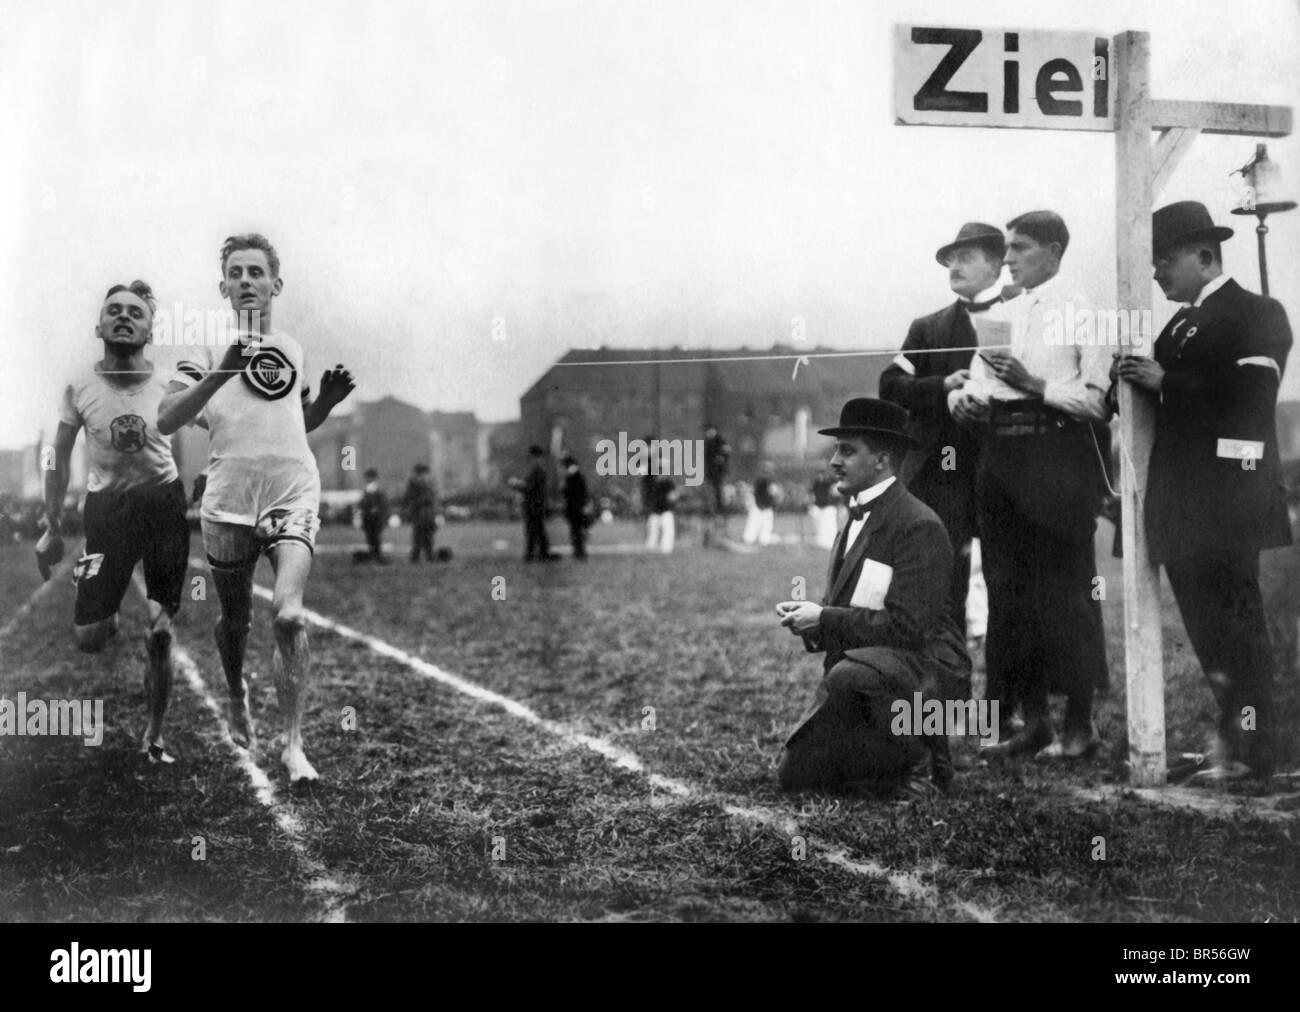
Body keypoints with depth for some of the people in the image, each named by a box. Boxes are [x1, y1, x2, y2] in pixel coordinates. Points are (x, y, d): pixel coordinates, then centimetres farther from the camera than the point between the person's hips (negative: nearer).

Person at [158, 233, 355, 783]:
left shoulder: (293, 349, 12)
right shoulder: (208, 350, 0)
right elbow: (166, 420, -14)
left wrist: (327, 399, 6)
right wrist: (220, 372, -27)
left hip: (294, 497, 1)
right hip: (228, 505, -1)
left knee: (288, 615, -18)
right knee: (235, 619, 14)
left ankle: (293, 743, -12)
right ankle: (237, 697, 46)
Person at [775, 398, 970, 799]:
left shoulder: (918, 526, -16)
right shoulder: (857, 520, 14)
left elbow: (907, 627, -21)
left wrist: (825, 620, -18)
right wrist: (808, 615, -2)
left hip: (925, 670, -8)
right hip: (857, 667, 8)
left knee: (850, 674, -39)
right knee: (795, 774, -2)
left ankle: (921, 762, -14)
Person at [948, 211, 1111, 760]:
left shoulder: (1080, 313, -4)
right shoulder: (999, 314, 16)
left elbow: (1096, 400, -12)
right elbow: (975, 382, 15)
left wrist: (1034, 385, -20)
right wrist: (962, 399, -7)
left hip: (1058, 453, -7)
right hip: (1000, 456, 7)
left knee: (1064, 588, -3)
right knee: (1008, 588, 8)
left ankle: (1080, 722, 6)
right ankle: (1032, 718, 17)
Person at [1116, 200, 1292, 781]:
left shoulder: (1257, 315, -5)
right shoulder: (1180, 324, 20)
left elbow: (1247, 394, -19)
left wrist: (1165, 382, -15)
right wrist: (1138, 380, -2)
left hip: (1226, 496, -8)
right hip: (1182, 503, 8)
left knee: (1234, 621, -4)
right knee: (1206, 624, 11)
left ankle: (1249, 751, 2)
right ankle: (1233, 733, 20)